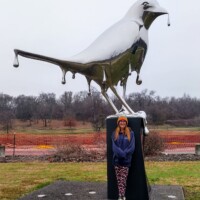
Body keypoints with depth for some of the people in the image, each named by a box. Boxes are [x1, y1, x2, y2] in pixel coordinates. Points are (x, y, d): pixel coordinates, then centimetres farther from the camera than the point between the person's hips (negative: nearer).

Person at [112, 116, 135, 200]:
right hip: (117, 160, 2)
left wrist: (124, 153, -15)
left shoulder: (130, 133, 2)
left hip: (126, 160, -2)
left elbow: (132, 147, -4)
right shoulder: (114, 134, 6)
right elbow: (114, 147, -3)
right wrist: (121, 153, -16)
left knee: (123, 179, -5)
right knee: (119, 179, 5)